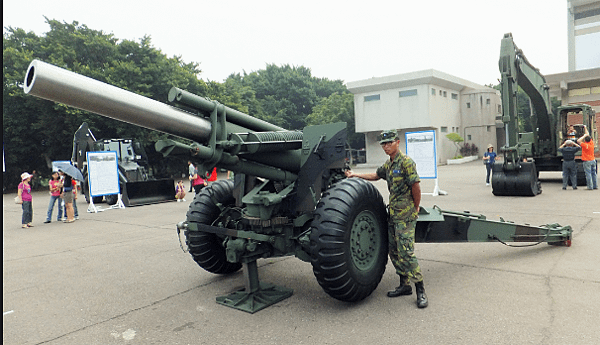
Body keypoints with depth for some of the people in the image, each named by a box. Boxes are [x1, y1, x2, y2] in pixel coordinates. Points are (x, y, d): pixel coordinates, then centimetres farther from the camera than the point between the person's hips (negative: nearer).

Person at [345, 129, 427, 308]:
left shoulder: (406, 162, -13)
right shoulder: (388, 164, 14)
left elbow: (416, 186, -13)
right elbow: (375, 175, 30)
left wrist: (415, 208, -4)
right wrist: (355, 174, 24)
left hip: (405, 216, -9)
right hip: (392, 214, 9)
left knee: (406, 252, -10)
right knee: (394, 251, 12)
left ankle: (420, 291, 0)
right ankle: (404, 285, 24)